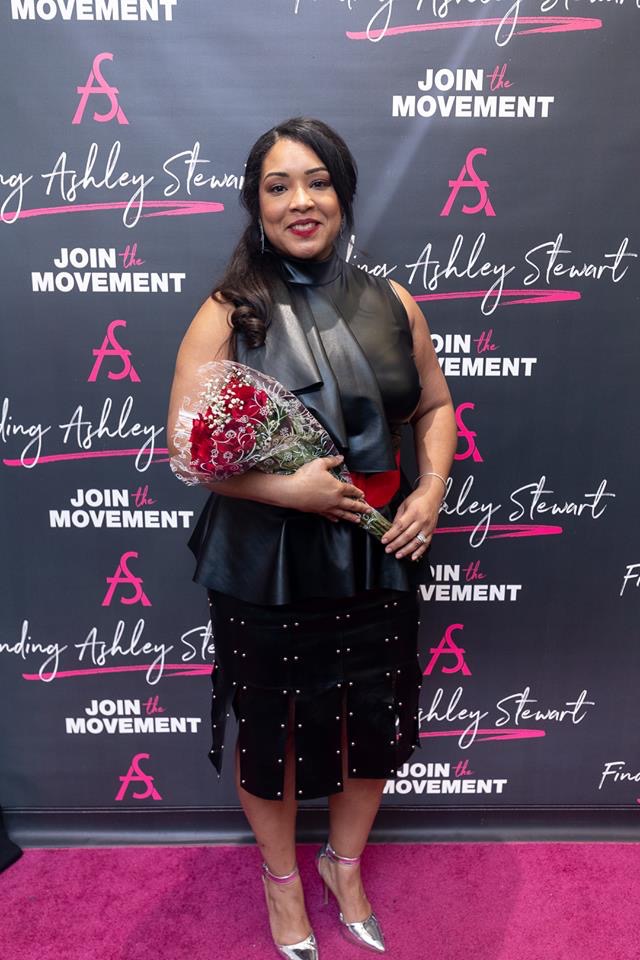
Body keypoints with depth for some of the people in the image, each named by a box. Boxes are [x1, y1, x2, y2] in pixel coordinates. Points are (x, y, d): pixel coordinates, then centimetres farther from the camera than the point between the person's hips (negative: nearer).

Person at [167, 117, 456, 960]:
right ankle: (282, 876, 48)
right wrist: (287, 489, -22)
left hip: (377, 559, 4)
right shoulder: (228, 315, -7)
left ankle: (345, 864, 50)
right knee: (273, 728, 15)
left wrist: (432, 490, -4)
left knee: (374, 721, 17)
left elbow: (434, 404, 12)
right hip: (267, 566, -3)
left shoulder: (390, 304, 3)